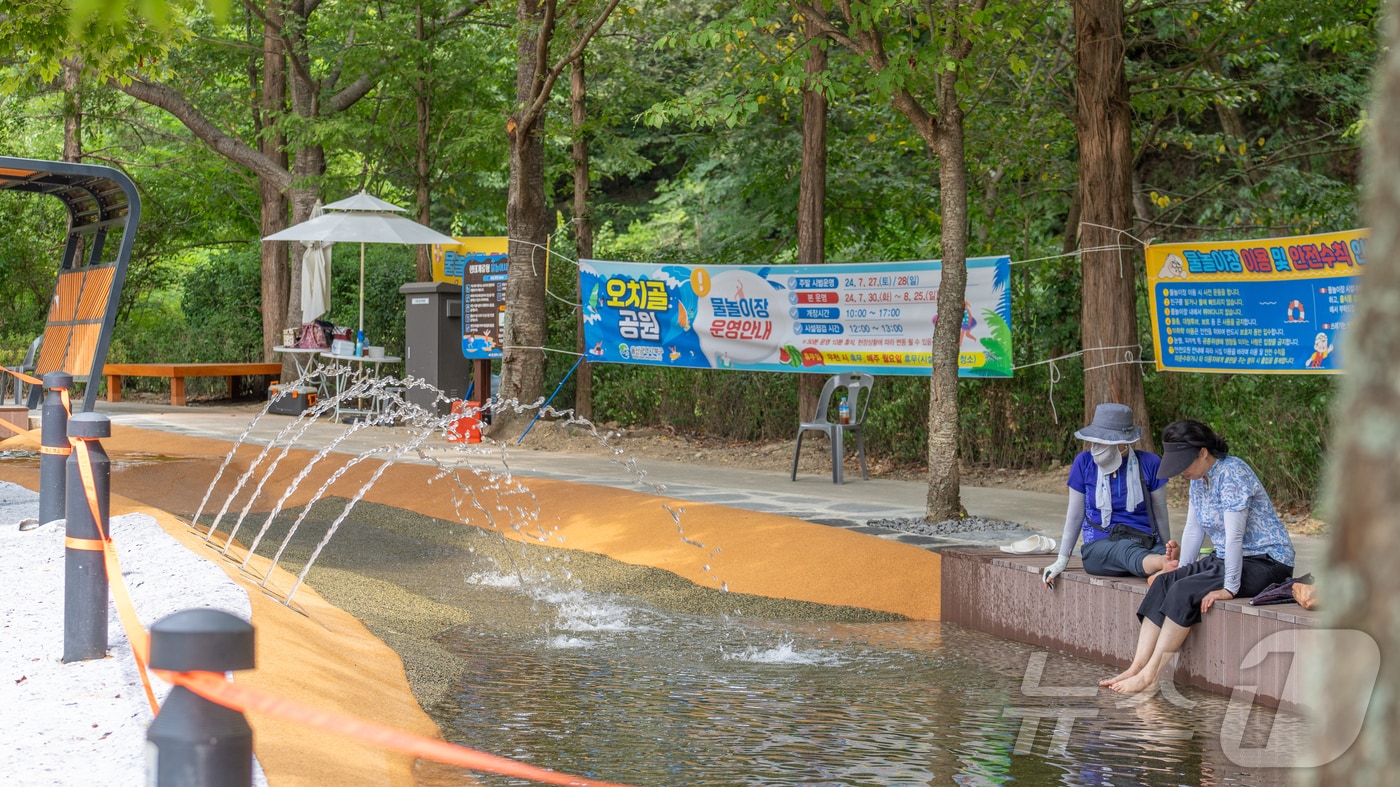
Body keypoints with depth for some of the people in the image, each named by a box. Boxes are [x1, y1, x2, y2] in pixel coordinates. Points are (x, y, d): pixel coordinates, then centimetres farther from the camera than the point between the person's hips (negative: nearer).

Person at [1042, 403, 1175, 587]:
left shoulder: (1149, 464, 3)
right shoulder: (1084, 463, 4)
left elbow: (1160, 515, 12)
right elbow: (1075, 516, 13)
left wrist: (1166, 552, 15)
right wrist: (1061, 561, 15)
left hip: (1147, 543, 2)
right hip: (1099, 546, -2)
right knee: (1128, 551, -40)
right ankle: (1166, 565, -71)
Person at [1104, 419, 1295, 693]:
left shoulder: (1231, 473, -21)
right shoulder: (1199, 478, 7)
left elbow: (1234, 534, -25)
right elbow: (1193, 529, 13)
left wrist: (1230, 587, -26)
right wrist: (1181, 571, 7)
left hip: (1265, 562, -9)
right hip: (1226, 559, 9)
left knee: (1186, 592, -25)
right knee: (1164, 583, -11)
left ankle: (1150, 675, -23)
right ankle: (1137, 667, -18)